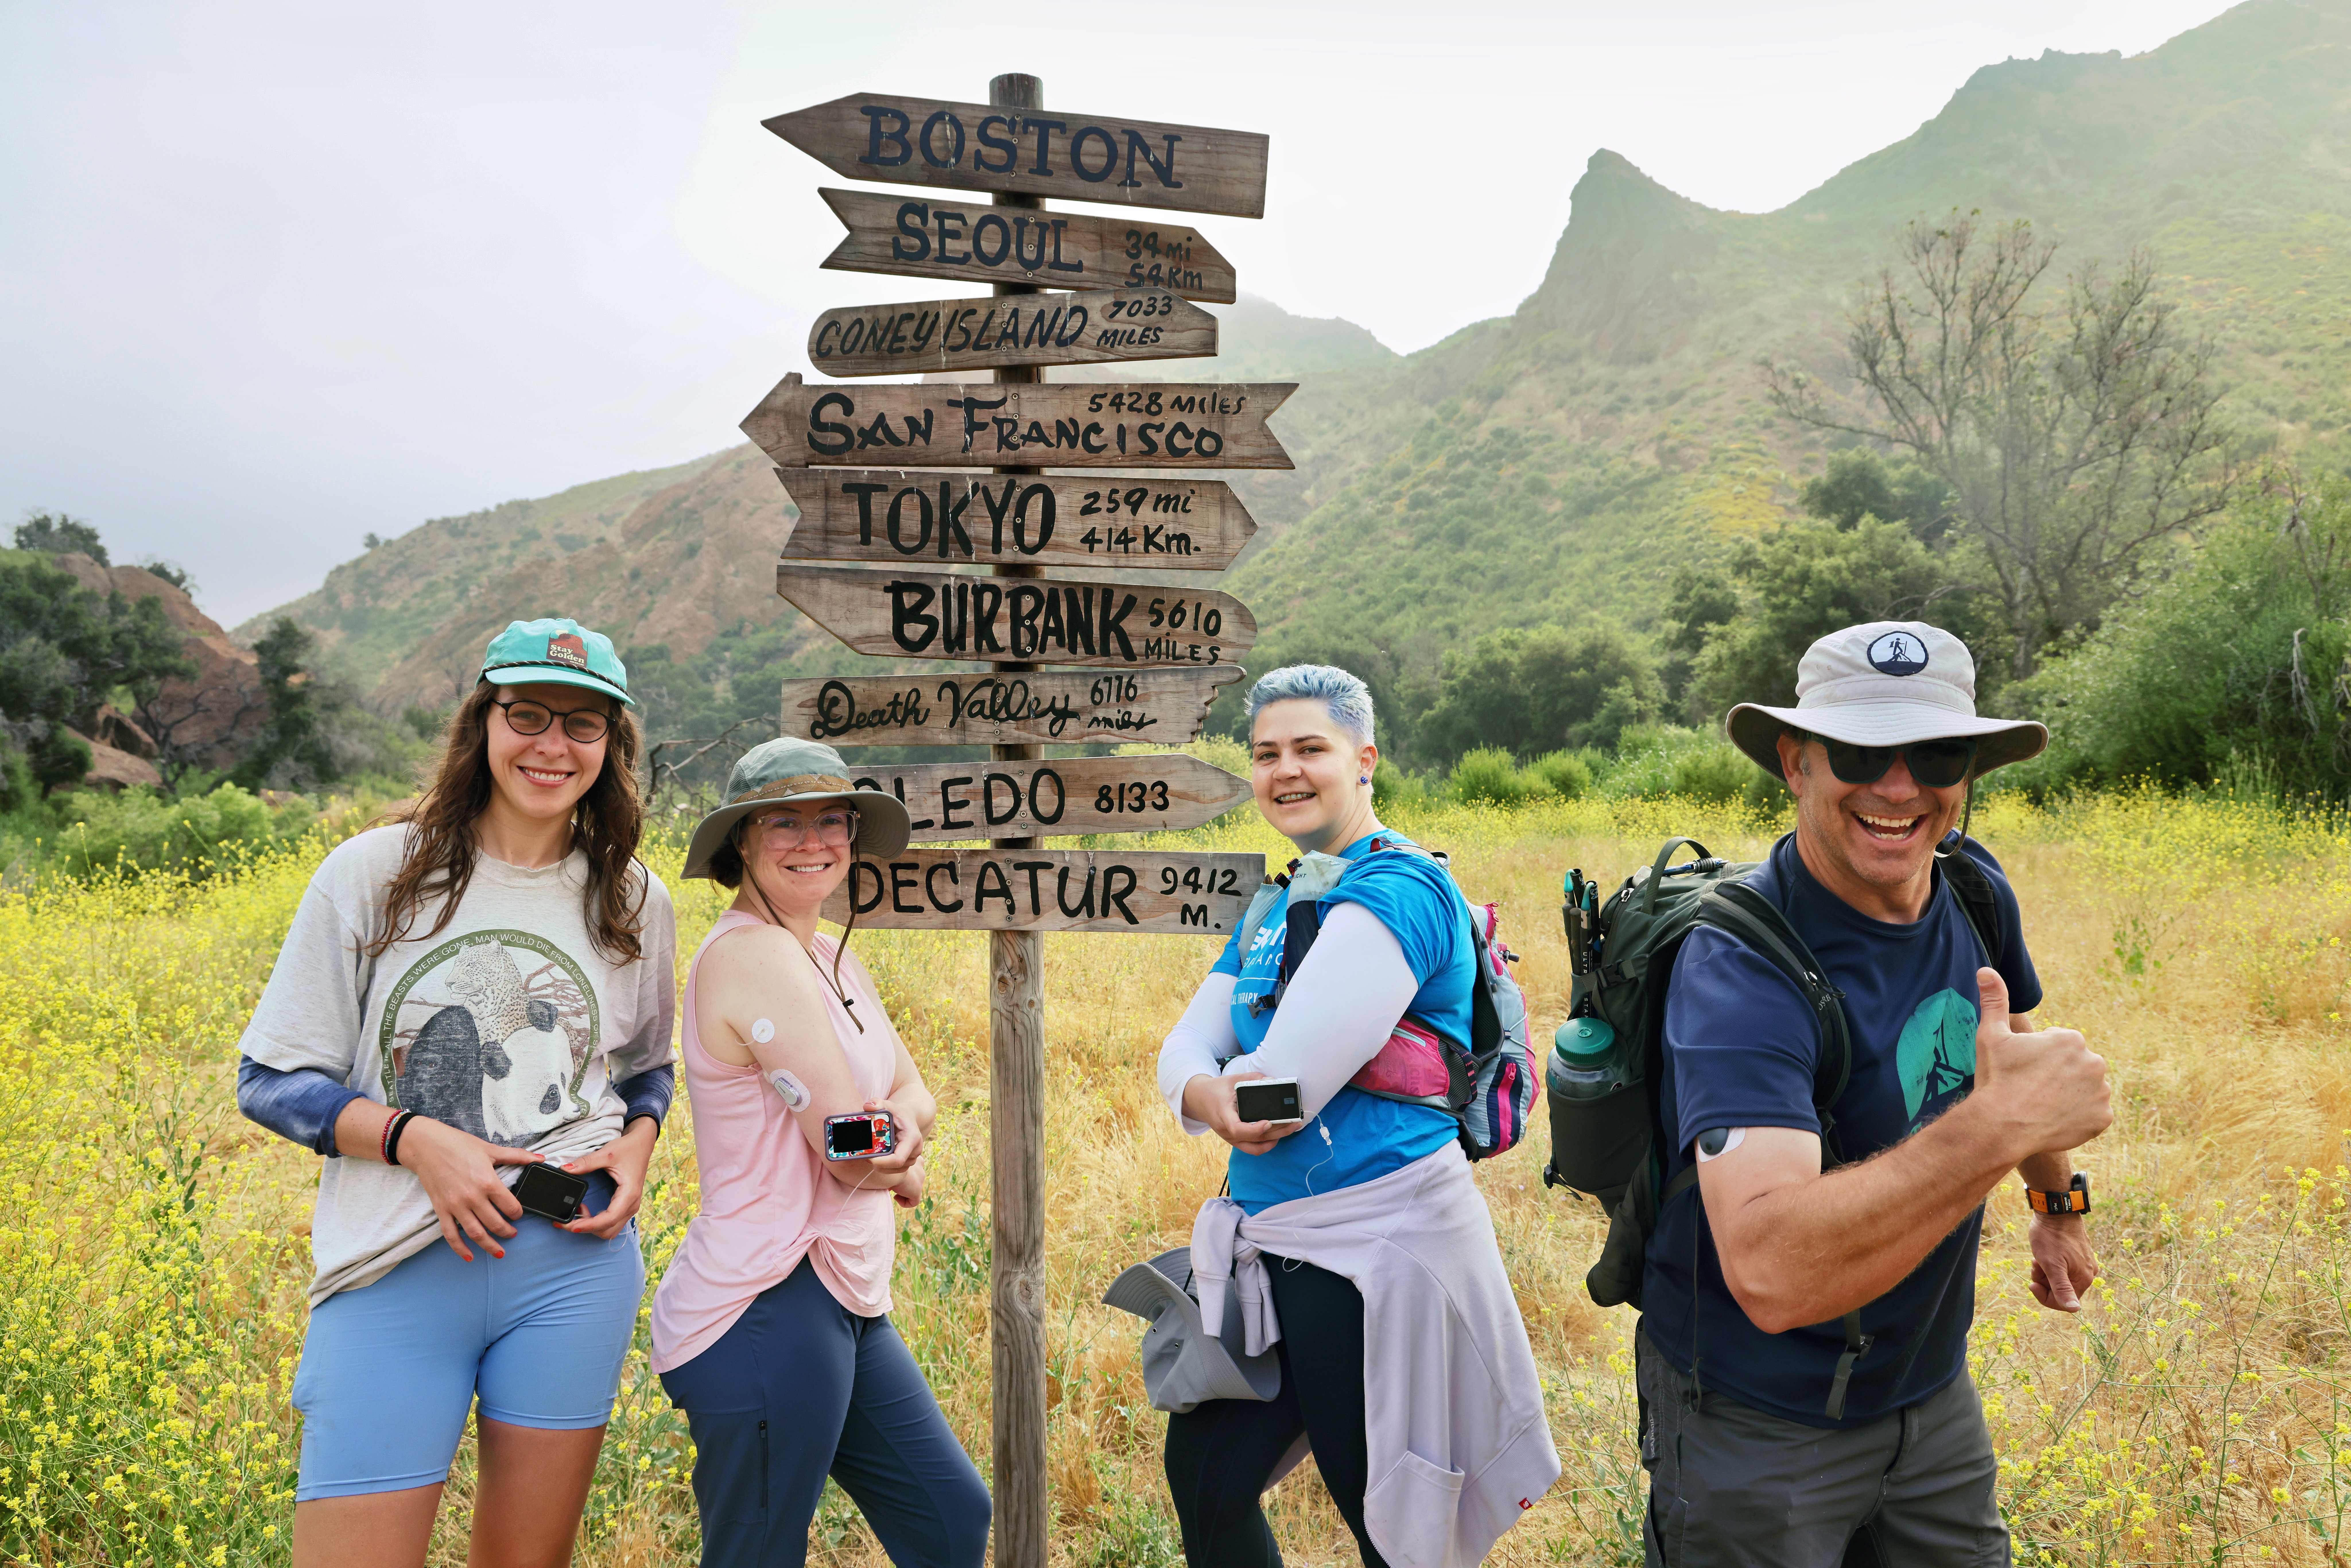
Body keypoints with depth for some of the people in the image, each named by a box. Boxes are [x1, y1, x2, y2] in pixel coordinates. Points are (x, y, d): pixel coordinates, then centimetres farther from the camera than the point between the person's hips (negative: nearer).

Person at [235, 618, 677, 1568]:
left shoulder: (633, 902, 6)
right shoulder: (371, 874, -3)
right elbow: (271, 1082, 1)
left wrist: (638, 1143, -1)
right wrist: (415, 1138, -15)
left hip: (572, 1262, 2)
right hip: (395, 1273, -2)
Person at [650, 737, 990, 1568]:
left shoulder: (831, 958, 12)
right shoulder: (752, 954, -18)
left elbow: (916, 1093, 10)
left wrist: (900, 1122, -13)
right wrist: (907, 1167, 2)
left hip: (843, 1303, 10)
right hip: (767, 1311, -10)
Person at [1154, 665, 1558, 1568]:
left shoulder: (1396, 888, -15)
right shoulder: (1278, 909, 14)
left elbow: (1288, 1080, -23)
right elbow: (1187, 1049, 8)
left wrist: (1226, 1087, -1)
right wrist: (1211, 1100, -15)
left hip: (1381, 1248, -9)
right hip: (1269, 1245, 9)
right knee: (1204, 1481, 15)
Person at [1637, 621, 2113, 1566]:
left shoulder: (1975, 891, -6)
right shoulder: (1738, 968, -30)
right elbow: (1772, 1275, -43)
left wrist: (2060, 1204, 28)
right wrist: (1999, 1125, -46)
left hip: (1932, 1391, 7)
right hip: (1756, 1423, -6)